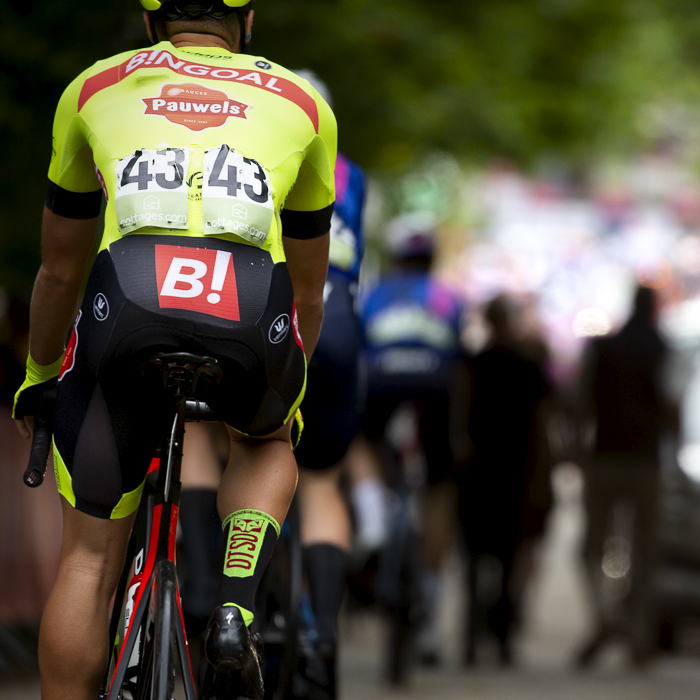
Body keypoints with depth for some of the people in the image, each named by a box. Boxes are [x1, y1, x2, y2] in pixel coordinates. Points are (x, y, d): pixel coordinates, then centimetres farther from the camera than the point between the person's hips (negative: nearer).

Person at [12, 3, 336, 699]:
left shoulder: (94, 87, 29)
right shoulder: (300, 101, 30)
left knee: (88, 557, 14)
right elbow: (308, 288, 39)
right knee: (264, 441, 34)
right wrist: (290, 382, 56)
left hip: (126, 303, -1)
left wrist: (38, 377, 53)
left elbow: (59, 271, 38)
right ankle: (236, 609, 9)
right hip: (251, 322, 1)